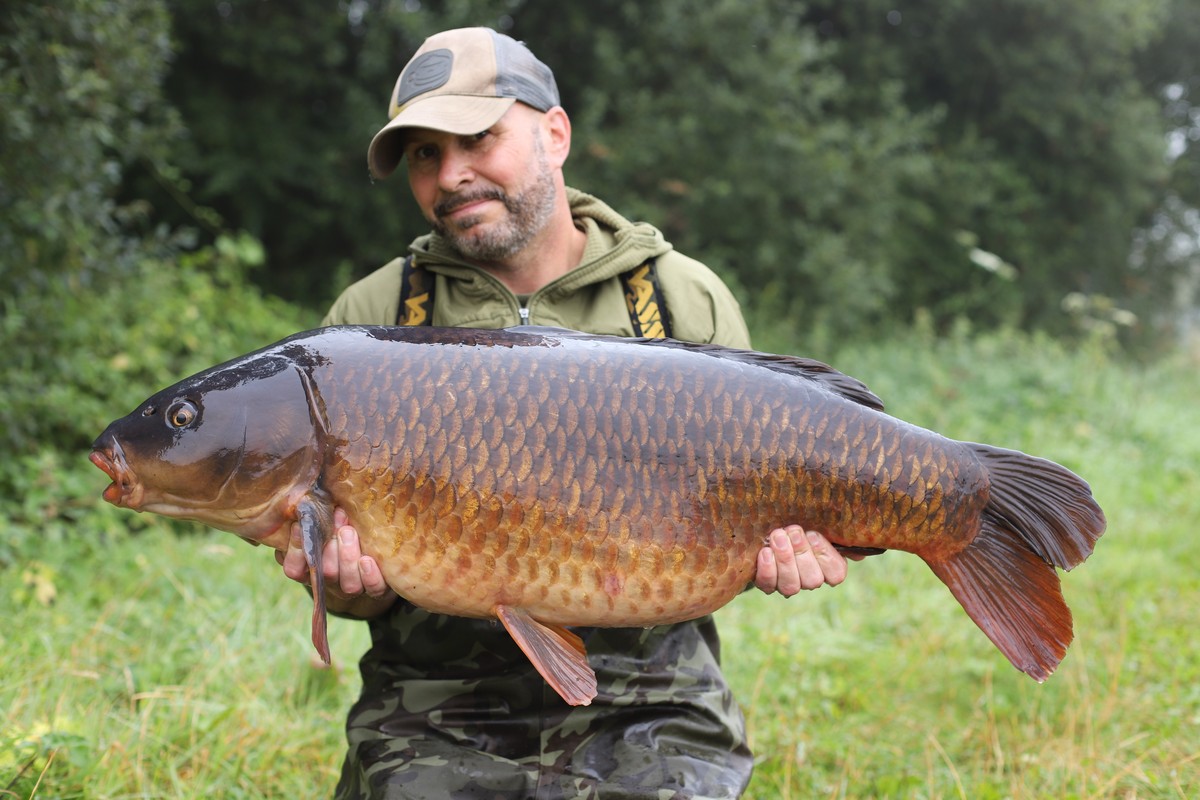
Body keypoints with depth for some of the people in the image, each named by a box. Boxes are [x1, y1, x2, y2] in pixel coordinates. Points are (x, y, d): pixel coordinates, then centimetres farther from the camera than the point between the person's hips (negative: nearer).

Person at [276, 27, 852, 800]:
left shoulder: (689, 300, 6)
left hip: (649, 705, 0)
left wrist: (768, 550, -12)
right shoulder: (371, 318, 5)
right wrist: (352, 587, -16)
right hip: (437, 713, 0)